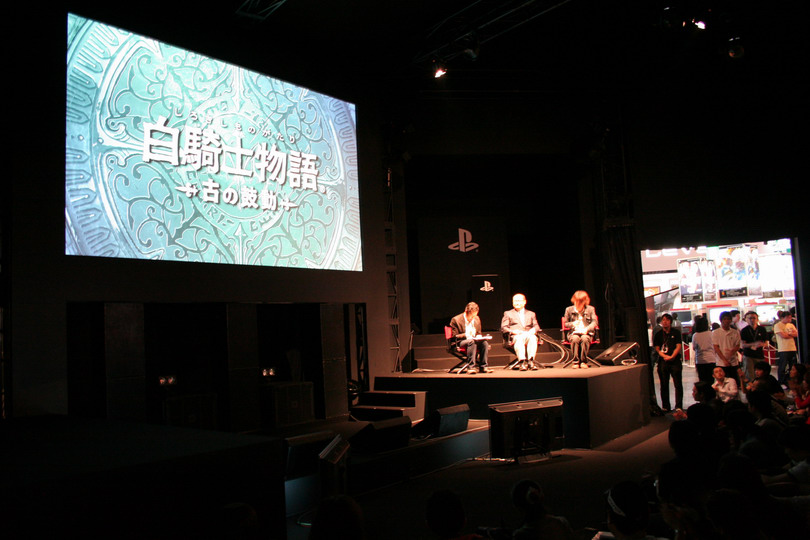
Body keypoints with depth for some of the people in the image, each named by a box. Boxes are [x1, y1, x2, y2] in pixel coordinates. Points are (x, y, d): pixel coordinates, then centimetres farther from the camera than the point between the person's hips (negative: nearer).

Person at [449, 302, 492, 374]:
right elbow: (454, 336, -8)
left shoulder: (477, 319, 13)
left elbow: (479, 333, 23)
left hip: (474, 340, 5)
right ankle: (470, 367, -39)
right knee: (471, 341, -37)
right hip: (460, 342, -5)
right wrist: (466, 335, -23)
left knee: (484, 342, -26)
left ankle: (483, 367, -25)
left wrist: (479, 337, -2)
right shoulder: (456, 320, -6)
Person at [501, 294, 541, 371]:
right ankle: (522, 362, -49)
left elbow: (536, 326, 18)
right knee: (519, 338, -39)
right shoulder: (508, 314, 24)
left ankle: (531, 361, -45)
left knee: (532, 338, -36)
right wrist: (513, 331, -11)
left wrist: (533, 330, -8)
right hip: (515, 336, -2)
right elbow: (503, 328, 10)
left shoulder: (531, 314, 30)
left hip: (529, 334, 2)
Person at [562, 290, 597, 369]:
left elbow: (594, 322, 0)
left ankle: (584, 361, -24)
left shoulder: (590, 309, 7)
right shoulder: (569, 309, 8)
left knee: (584, 338, -36)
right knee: (575, 339, -36)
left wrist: (586, 329, -19)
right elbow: (565, 323, 12)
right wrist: (573, 324, -11)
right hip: (574, 333, 1)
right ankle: (576, 361, -25)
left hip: (586, 333, 0)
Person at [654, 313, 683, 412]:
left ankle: (678, 406, 0)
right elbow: (657, 348, 3)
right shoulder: (658, 334, 10)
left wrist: (671, 356, -14)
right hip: (663, 362, 2)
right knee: (664, 385, 5)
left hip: (675, 360, -2)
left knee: (678, 384, -5)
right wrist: (665, 356, -13)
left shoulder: (676, 333, 6)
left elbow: (679, 346, -1)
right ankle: (665, 407, 11)